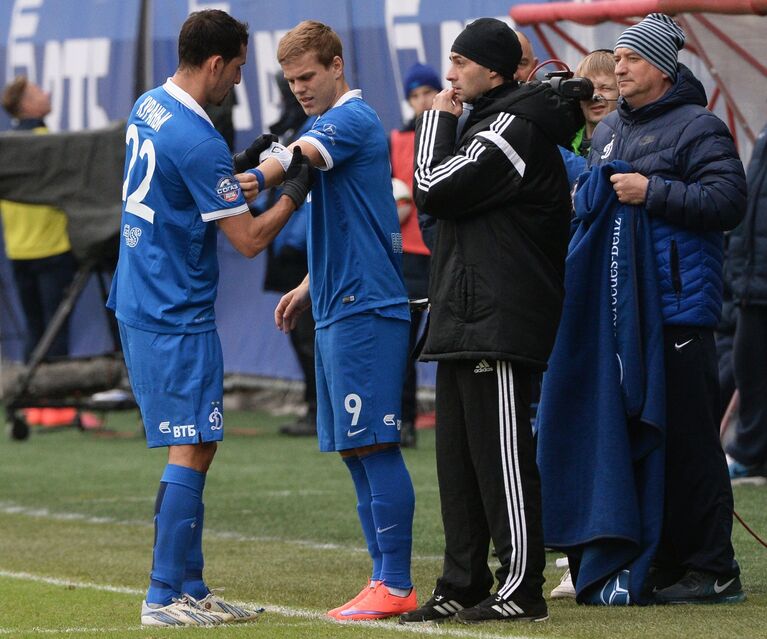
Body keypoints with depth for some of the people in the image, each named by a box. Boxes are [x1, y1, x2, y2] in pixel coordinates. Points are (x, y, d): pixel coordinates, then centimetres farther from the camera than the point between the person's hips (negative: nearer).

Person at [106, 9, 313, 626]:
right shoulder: (198, 141, -21)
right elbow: (250, 239, -16)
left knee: (195, 450, 13)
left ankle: (191, 587, 15)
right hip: (178, 316, -10)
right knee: (191, 451, -7)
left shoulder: (148, 108, 9)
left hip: (142, 304, 10)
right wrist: (296, 190, -4)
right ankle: (165, 597, -6)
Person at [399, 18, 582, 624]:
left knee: (500, 455, -8)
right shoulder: (491, 124, 21)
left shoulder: (510, 130, -12)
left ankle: (522, 586, -5)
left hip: (496, 324, -11)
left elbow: (435, 191, -15)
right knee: (459, 459, 11)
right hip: (466, 323, 11)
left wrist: (439, 120, -4)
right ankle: (464, 585, 15)